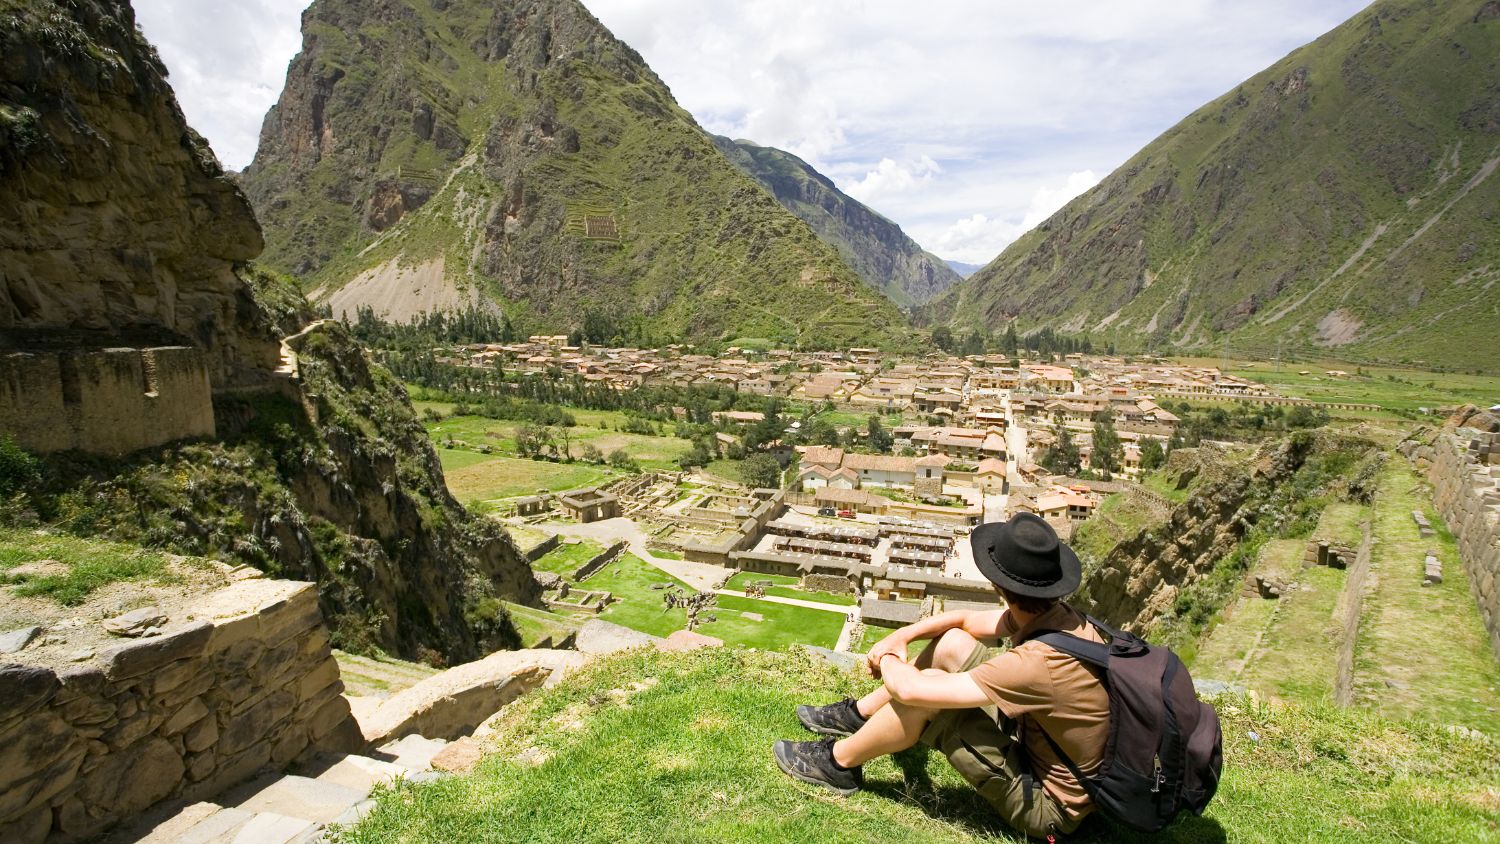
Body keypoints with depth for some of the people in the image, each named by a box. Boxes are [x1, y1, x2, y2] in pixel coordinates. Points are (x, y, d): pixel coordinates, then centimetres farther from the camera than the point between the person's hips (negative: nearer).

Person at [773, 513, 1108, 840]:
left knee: (923, 691, -22)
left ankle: (839, 763, 3)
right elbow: (967, 619, 6)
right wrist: (900, 637, -6)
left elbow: (909, 689, -32)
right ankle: (859, 714, 16)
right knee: (953, 643, -1)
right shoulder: (1058, 616, -11)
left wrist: (886, 659, -10)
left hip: (1048, 806, -8)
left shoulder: (1040, 663, -36)